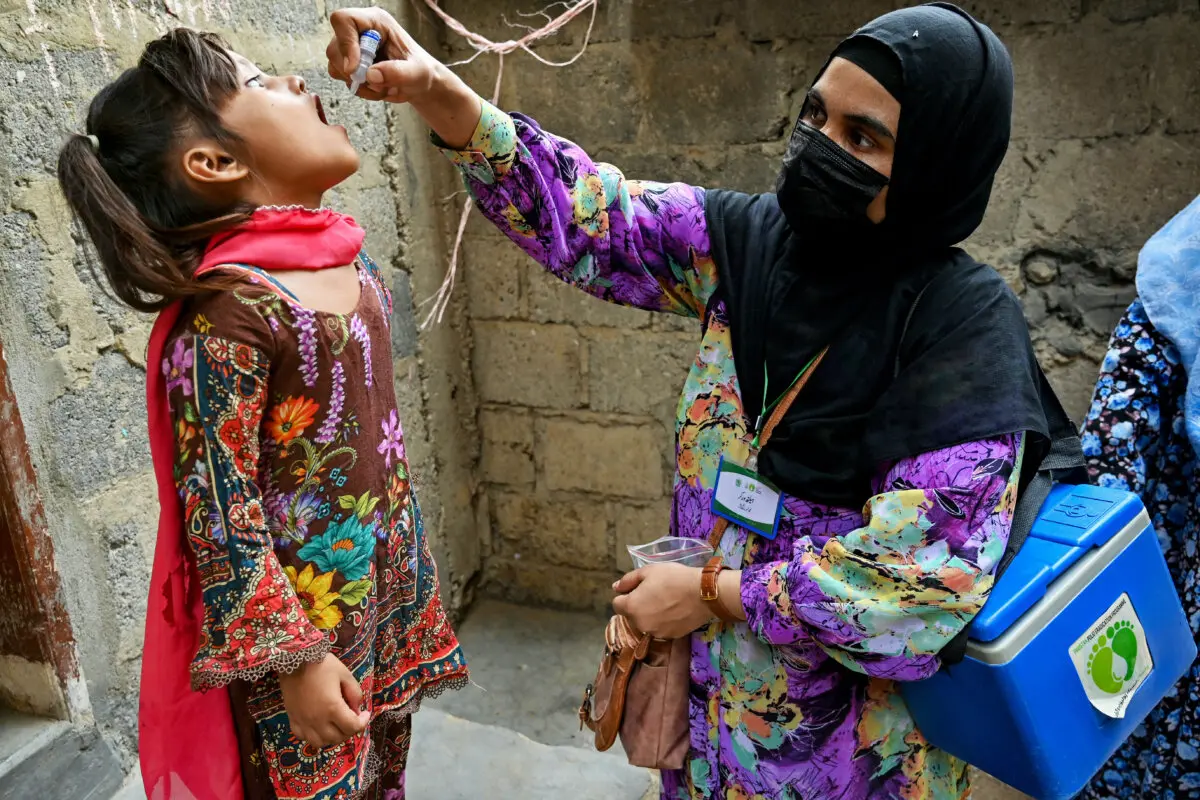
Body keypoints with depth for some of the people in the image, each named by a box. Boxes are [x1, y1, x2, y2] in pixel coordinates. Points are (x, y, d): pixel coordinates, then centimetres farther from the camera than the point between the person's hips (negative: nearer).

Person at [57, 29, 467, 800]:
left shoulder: (348, 256, 0)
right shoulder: (227, 312, -25)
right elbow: (217, 512, -21)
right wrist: (292, 658, -16)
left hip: (388, 582, 7)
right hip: (302, 608, -7)